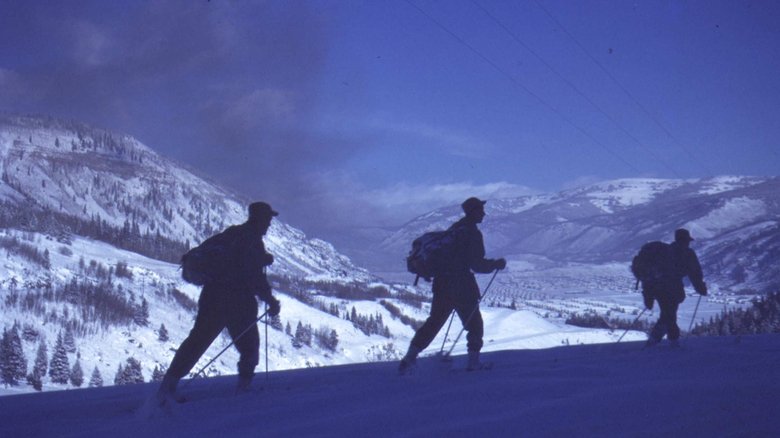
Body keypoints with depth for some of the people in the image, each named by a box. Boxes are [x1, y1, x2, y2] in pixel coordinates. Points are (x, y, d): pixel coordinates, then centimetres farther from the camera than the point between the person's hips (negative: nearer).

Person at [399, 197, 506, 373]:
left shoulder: (454, 228, 13)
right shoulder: (472, 233, -12)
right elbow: (477, 264, -16)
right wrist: (496, 264, -2)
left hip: (442, 283, 7)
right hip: (462, 285, -7)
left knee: (435, 321, 13)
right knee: (474, 323, 8)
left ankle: (411, 355, 5)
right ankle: (474, 360, 8)